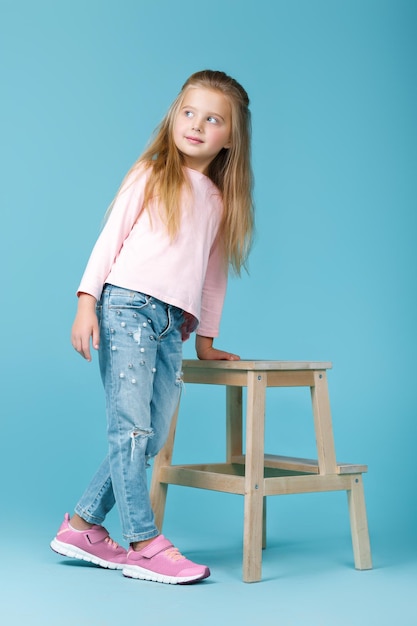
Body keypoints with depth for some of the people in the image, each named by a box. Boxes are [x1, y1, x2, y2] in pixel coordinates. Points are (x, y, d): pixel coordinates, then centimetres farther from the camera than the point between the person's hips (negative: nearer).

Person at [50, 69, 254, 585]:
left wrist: (205, 338, 24)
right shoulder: (150, 175, 6)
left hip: (172, 324, 5)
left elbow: (214, 273, 24)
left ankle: (83, 525, 14)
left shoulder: (222, 201, 18)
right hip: (126, 306, -5)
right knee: (131, 427, -10)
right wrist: (86, 301, -8)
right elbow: (110, 236, 2)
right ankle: (144, 544, -4)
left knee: (151, 437, 2)